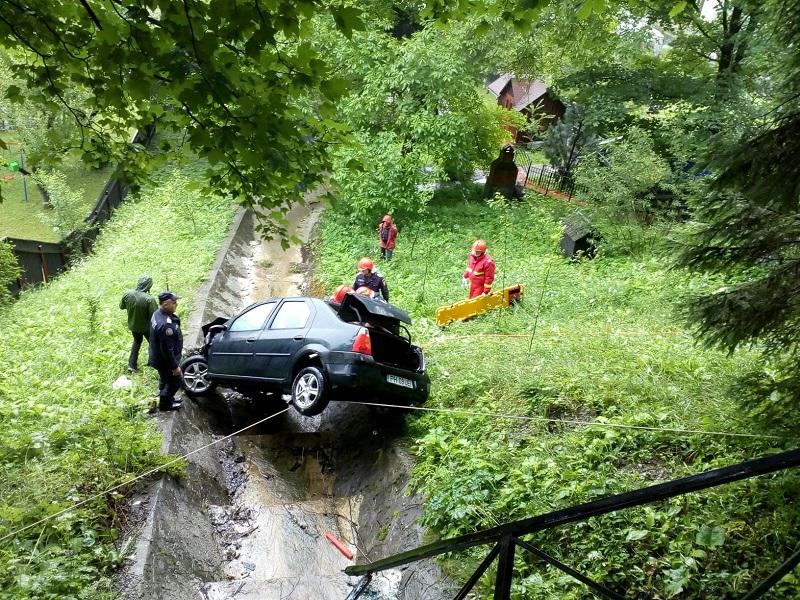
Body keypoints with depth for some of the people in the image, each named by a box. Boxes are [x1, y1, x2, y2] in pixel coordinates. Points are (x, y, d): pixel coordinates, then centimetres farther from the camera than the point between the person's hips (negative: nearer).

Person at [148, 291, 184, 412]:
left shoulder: (158, 313, -7)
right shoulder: (165, 325, -38)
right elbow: (167, 350, -32)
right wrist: (174, 366, -21)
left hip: (158, 356, 9)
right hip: (165, 361, -9)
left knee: (165, 380, 28)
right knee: (174, 381, 14)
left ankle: (167, 398, 49)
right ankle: (165, 404, 32)